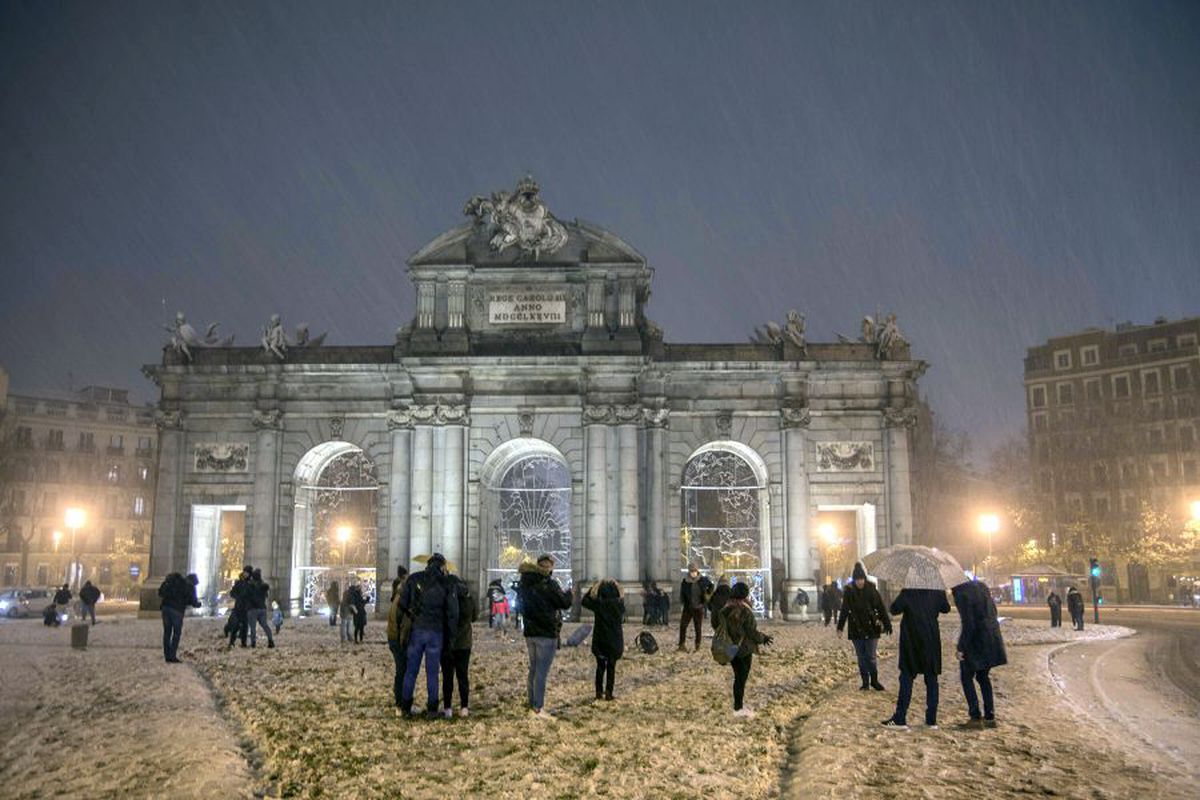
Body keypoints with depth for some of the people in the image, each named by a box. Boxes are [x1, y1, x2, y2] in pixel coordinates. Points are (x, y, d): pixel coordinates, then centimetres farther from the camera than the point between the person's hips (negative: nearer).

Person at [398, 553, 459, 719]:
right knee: (432, 672, 7)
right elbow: (453, 612, -2)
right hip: (436, 632, -1)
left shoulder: (413, 579, 0)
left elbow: (402, 603, -1)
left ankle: (405, 708, 10)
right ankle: (432, 709, 9)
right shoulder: (446, 584, -2)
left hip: (416, 630, 1)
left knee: (411, 671, 8)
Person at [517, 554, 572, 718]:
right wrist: (567, 593, 10)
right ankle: (539, 708, -5)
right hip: (547, 633, -7)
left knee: (533, 670, 15)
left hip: (530, 632, 7)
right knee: (542, 672, -5)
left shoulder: (526, 583, 6)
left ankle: (532, 705, 20)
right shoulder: (549, 584, -15)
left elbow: (520, 603, 22)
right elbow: (565, 604, -8)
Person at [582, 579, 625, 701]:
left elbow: (584, 601, 3)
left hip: (600, 640, 0)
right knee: (611, 667, 9)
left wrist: (592, 588, 8)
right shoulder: (619, 603, -9)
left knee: (600, 666, 14)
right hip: (615, 641, 0)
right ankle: (608, 693, 6)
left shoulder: (598, 603, -13)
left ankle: (599, 692, 15)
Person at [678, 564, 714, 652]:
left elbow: (711, 586, 16)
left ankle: (697, 646, 11)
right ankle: (681, 645, 0)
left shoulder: (703, 580, -4)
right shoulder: (685, 581, -2)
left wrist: (707, 594, 7)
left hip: (698, 607, -1)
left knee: (698, 627, 4)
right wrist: (682, 605, -2)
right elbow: (682, 594, 3)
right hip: (687, 607, 1)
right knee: (682, 625, -5)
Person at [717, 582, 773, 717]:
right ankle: (738, 709, 10)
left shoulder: (724, 611, 1)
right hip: (744, 650, -6)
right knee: (742, 679, 4)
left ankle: (738, 706, 27)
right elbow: (752, 632, -16)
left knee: (738, 677, 19)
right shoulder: (745, 611, -19)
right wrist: (763, 638, 3)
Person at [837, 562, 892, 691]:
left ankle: (874, 680, 14)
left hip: (871, 628, -2)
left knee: (871, 656, -3)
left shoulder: (872, 590, -6)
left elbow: (881, 609, -3)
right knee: (861, 657, 6)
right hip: (856, 629, 2)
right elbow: (844, 610, 4)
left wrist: (887, 625, -3)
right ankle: (865, 682, 15)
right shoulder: (849, 591, -2)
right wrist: (840, 626, 3)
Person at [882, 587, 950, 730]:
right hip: (932, 640, 3)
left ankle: (900, 719, 0)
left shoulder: (907, 592, -13)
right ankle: (931, 719, 11)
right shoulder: (937, 591, -3)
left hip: (911, 639, -3)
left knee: (906, 677, 2)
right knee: (931, 678, 10)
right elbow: (946, 609, 13)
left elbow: (894, 610, -12)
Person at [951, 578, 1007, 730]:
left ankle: (975, 718, 3)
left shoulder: (960, 594, -19)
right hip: (991, 637, 8)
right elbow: (993, 611, 13)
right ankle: (990, 717, 18)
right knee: (983, 676, 19)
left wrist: (960, 647, -12)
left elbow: (967, 625, -20)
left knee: (966, 676, 7)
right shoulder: (981, 585, 5)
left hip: (974, 639, -8)